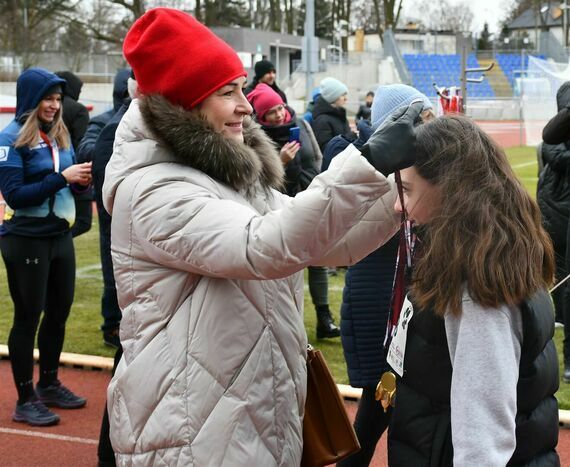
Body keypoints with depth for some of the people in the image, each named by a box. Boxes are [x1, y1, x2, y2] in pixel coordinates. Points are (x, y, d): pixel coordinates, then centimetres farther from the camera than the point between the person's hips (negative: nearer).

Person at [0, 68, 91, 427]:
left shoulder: (60, 134, 7)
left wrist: (81, 180, -10)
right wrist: (62, 177, -23)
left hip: (60, 235, 7)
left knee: (60, 311, 15)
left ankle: (49, 384, 32)